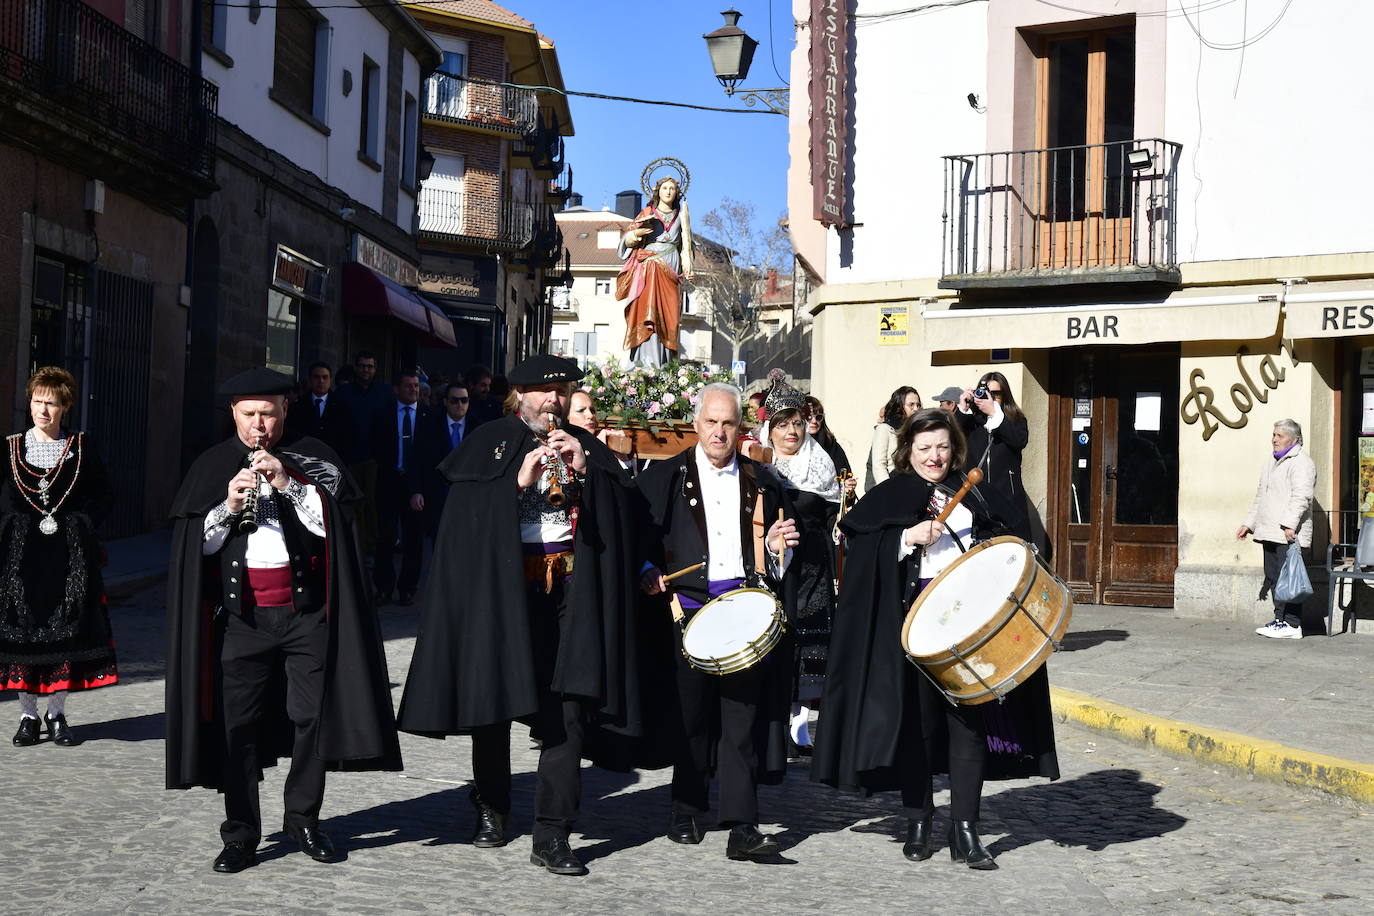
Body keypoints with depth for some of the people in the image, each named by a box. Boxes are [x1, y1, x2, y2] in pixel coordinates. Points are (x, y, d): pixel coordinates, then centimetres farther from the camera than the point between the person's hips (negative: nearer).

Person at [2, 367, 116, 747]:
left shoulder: (81, 447, 4)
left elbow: (105, 494, 9)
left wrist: (81, 522, -2)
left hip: (68, 554, 0)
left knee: (65, 629, 0)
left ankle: (57, 714, 11)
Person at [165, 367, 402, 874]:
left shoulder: (313, 458, 7)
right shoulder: (212, 466, 9)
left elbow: (333, 523, -3)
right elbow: (196, 544, 4)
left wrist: (287, 483, -12)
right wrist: (229, 506, -12)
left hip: (306, 608, 0)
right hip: (240, 612, 0)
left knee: (311, 714, 3)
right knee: (238, 722, -2)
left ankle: (303, 818, 19)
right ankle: (241, 832, 8)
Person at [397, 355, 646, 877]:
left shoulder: (588, 448, 12)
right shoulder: (488, 444, 5)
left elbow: (621, 513, 2)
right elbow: (465, 510, -7)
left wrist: (584, 470, -11)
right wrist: (519, 480, -16)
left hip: (567, 595, 1)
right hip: (498, 589, -1)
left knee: (566, 713, -7)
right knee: (493, 702, 10)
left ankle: (552, 835, -5)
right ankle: (491, 809, 29)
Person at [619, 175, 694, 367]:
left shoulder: (679, 216, 17)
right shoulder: (647, 213, 11)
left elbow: (686, 243, 19)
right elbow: (628, 240, 7)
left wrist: (687, 267, 6)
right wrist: (637, 233, -14)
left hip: (670, 268, 2)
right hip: (649, 266, -2)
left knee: (667, 314, -6)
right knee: (648, 307, -16)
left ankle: (664, 361, -8)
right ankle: (648, 359, -24)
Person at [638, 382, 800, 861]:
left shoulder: (762, 481, 13)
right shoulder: (664, 477, 8)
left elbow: (777, 551, 19)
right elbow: (635, 537, 6)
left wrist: (780, 545, -2)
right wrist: (648, 573, -10)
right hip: (686, 609, 0)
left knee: (743, 716, -5)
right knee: (689, 714, 6)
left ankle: (741, 827, -6)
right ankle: (686, 810, 22)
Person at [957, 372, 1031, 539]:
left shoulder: (1016, 420, 12)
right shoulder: (971, 420, 12)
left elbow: (1020, 441, -9)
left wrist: (994, 413, -11)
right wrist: (962, 410, -8)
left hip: (1007, 496, 0)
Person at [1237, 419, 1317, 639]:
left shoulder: (1301, 462, -8)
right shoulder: (1272, 462, 23)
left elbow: (1301, 497, -18)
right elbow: (1260, 497, 29)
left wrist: (1290, 524, -26)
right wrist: (1248, 523, 23)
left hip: (1289, 533, -10)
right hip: (1270, 532, 10)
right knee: (1273, 577, 11)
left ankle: (1291, 624, -8)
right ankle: (1280, 619, 18)